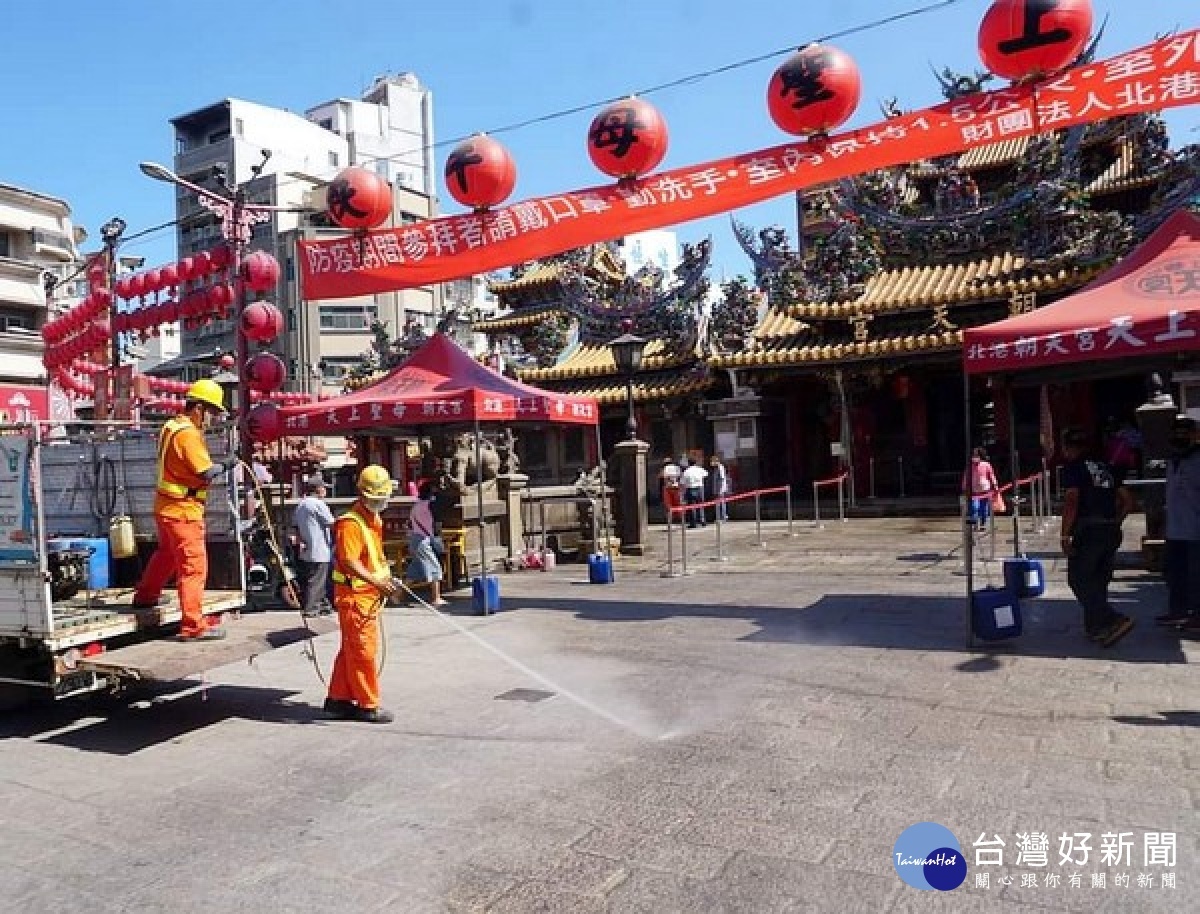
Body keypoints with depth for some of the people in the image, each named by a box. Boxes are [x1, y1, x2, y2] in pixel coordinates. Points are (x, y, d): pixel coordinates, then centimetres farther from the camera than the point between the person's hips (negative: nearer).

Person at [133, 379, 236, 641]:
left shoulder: (172, 427, 11)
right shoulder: (188, 433, -19)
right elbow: (206, 472, -25)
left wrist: (217, 466, 2)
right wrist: (225, 465, -8)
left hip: (167, 507, 10)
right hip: (183, 510, -10)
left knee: (166, 554, 30)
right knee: (194, 566, -7)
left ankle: (145, 596, 48)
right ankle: (194, 626, -6)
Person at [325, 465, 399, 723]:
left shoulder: (374, 519, 14)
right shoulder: (351, 522, -18)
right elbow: (349, 562, -27)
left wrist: (385, 574, 16)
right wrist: (376, 581, -35)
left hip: (370, 595, 10)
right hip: (354, 594, -10)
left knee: (351, 650, 17)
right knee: (363, 651, -2)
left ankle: (338, 698, 28)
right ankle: (367, 705, 8)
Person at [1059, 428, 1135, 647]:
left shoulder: (1073, 467, -3)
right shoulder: (1105, 467, 18)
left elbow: (1071, 500, -15)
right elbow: (1127, 500, 18)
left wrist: (1065, 535, -13)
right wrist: (1114, 523, 21)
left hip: (1088, 531, -7)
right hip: (1112, 533, 8)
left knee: (1078, 579, -2)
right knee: (1098, 581, 15)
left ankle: (1114, 620, -15)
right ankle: (1095, 627, 20)